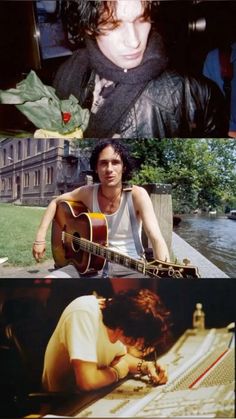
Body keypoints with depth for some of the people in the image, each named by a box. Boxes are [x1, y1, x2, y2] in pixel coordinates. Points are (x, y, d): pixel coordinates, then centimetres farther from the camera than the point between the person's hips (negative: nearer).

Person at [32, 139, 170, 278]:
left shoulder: (137, 194, -12)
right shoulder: (88, 192, -1)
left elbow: (157, 238, -23)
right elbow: (55, 202, 15)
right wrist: (40, 238, 4)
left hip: (129, 266, -4)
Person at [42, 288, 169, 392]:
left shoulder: (120, 314, -11)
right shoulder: (85, 315, -31)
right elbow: (87, 381, -35)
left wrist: (145, 366, -13)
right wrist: (118, 372, -17)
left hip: (95, 391, 6)